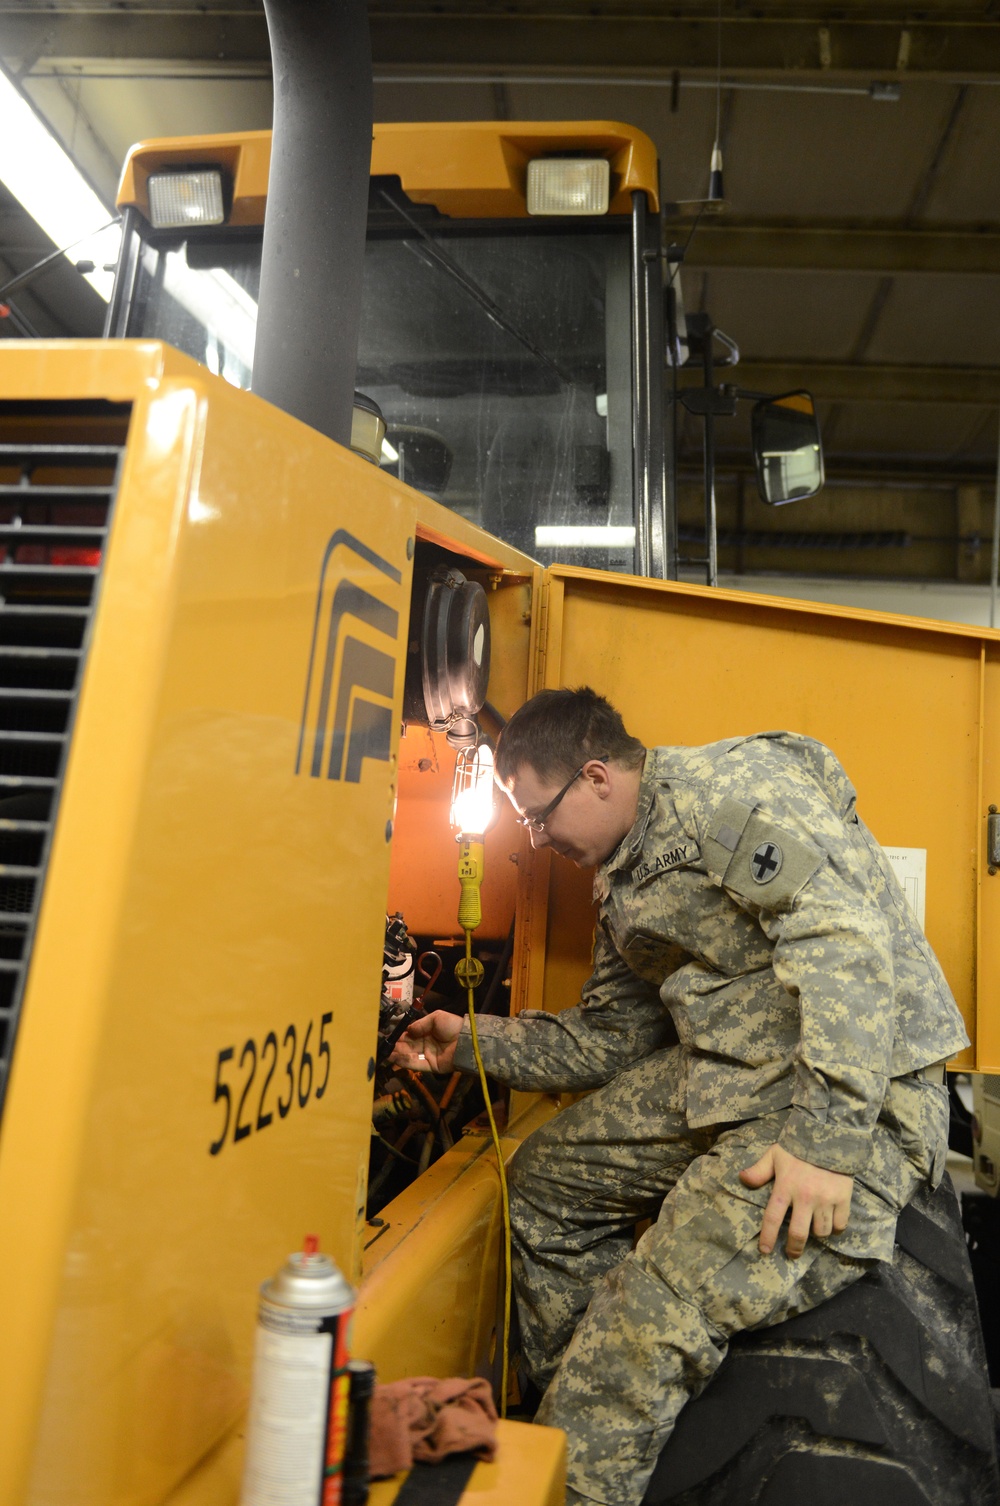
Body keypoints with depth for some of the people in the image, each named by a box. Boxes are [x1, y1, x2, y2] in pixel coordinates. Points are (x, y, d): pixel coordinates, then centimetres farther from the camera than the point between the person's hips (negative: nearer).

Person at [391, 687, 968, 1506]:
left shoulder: (728, 787, -15)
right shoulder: (624, 879, 15)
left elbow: (843, 935, -26)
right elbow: (612, 1035, 20)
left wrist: (827, 1139, -30)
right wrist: (476, 1044, 16)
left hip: (859, 1095, -10)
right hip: (721, 1077, 10)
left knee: (657, 1308, -21)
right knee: (548, 1175, 14)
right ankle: (574, 1413, 26)